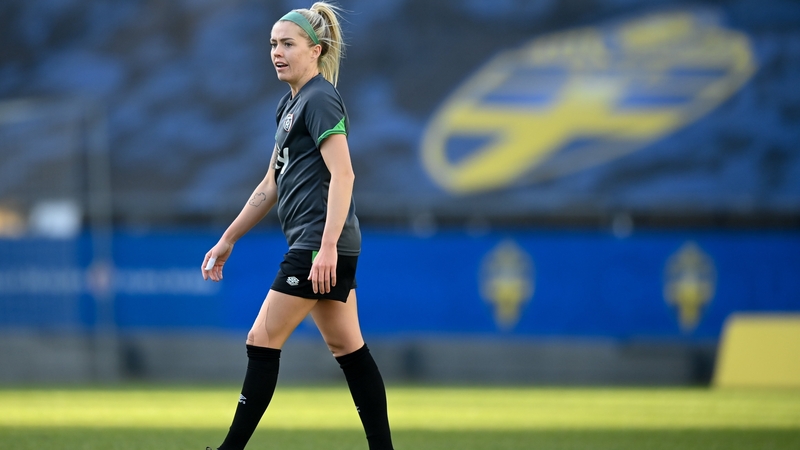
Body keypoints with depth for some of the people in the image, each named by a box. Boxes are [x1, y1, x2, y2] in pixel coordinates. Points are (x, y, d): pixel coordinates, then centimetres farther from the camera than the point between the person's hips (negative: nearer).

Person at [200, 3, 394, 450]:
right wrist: (229, 239, 25)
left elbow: (342, 174, -20)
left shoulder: (320, 99, -10)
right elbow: (271, 186, 25)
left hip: (320, 244, -10)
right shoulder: (290, 104, 19)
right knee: (348, 348, 8)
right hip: (317, 247, 10)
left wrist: (327, 247, -27)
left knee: (263, 340, -7)